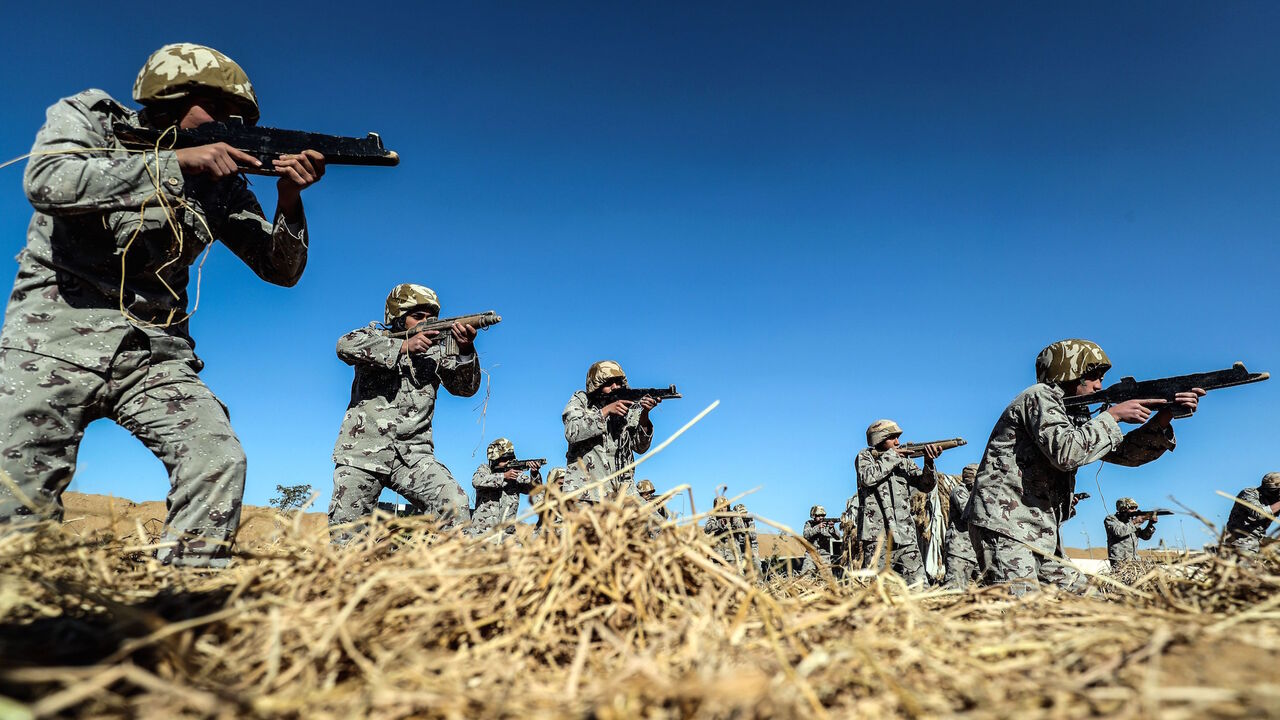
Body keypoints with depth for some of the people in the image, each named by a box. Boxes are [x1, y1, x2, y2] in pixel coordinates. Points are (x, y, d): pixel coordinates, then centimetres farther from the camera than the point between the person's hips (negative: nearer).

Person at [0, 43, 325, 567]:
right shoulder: (86, 118, 3)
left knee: (219, 461, -15)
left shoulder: (222, 184, 8)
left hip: (155, 353, 3)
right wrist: (178, 162, -21)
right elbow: (47, 182, -19)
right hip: (57, 334, -2)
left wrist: (289, 199, -12)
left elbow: (280, 270, 6)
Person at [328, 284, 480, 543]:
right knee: (344, 536, 2)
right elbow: (345, 346, -15)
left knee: (456, 506, -22)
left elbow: (466, 388, -1)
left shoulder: (437, 349, 11)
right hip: (362, 453, -1)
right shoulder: (374, 336, 7)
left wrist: (465, 350, -21)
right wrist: (404, 346, -21)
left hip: (413, 455, 1)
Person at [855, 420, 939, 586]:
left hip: (905, 535, 4)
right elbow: (867, 478, -12)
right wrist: (892, 456, -6)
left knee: (918, 586, -4)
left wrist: (929, 462, -10)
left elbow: (926, 485, 8)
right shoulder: (865, 456, 9)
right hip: (877, 535, -4)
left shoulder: (904, 461, 18)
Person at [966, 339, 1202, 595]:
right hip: (1005, 526, -10)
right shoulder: (1040, 396, -7)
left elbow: (1124, 452, 17)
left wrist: (1161, 420, 2)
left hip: (1042, 533, 11)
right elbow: (1065, 452, -22)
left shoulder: (1075, 415, 20)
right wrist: (1113, 415, -12)